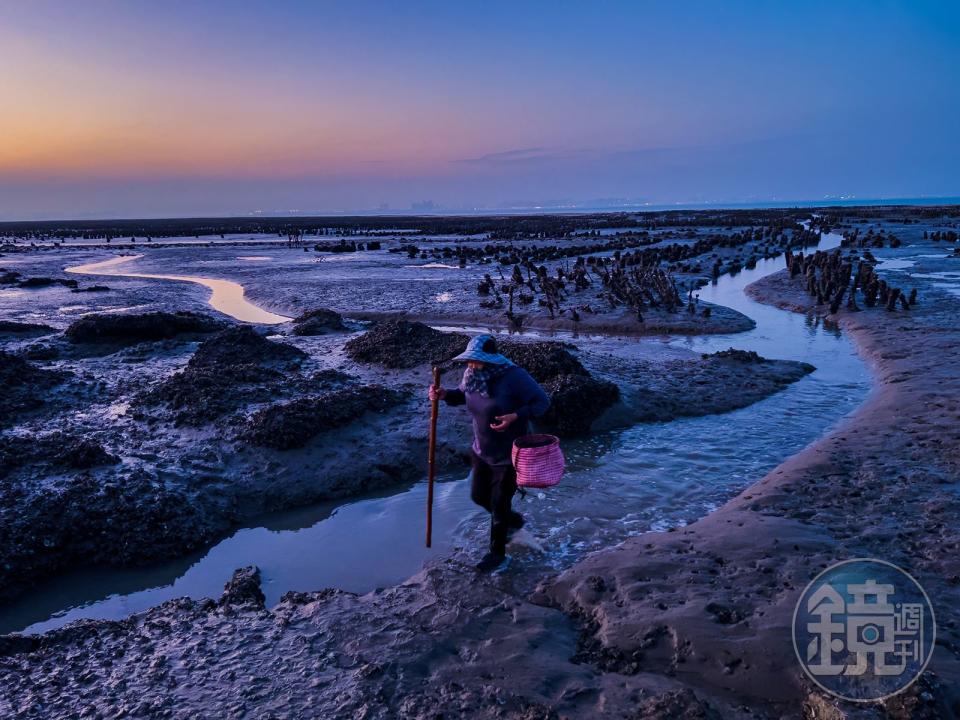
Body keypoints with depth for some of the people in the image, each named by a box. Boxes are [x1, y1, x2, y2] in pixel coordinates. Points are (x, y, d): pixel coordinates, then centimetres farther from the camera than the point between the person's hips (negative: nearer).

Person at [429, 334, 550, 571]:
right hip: (481, 450, 6)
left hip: (509, 454, -6)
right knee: (479, 496, 19)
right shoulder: (472, 374, -10)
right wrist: (444, 395, -11)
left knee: (499, 504, 7)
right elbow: (462, 395, 10)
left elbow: (542, 402, -20)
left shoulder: (514, 376, -27)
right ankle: (513, 520, 49)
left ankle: (497, 553, 32)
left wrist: (516, 416, -34)